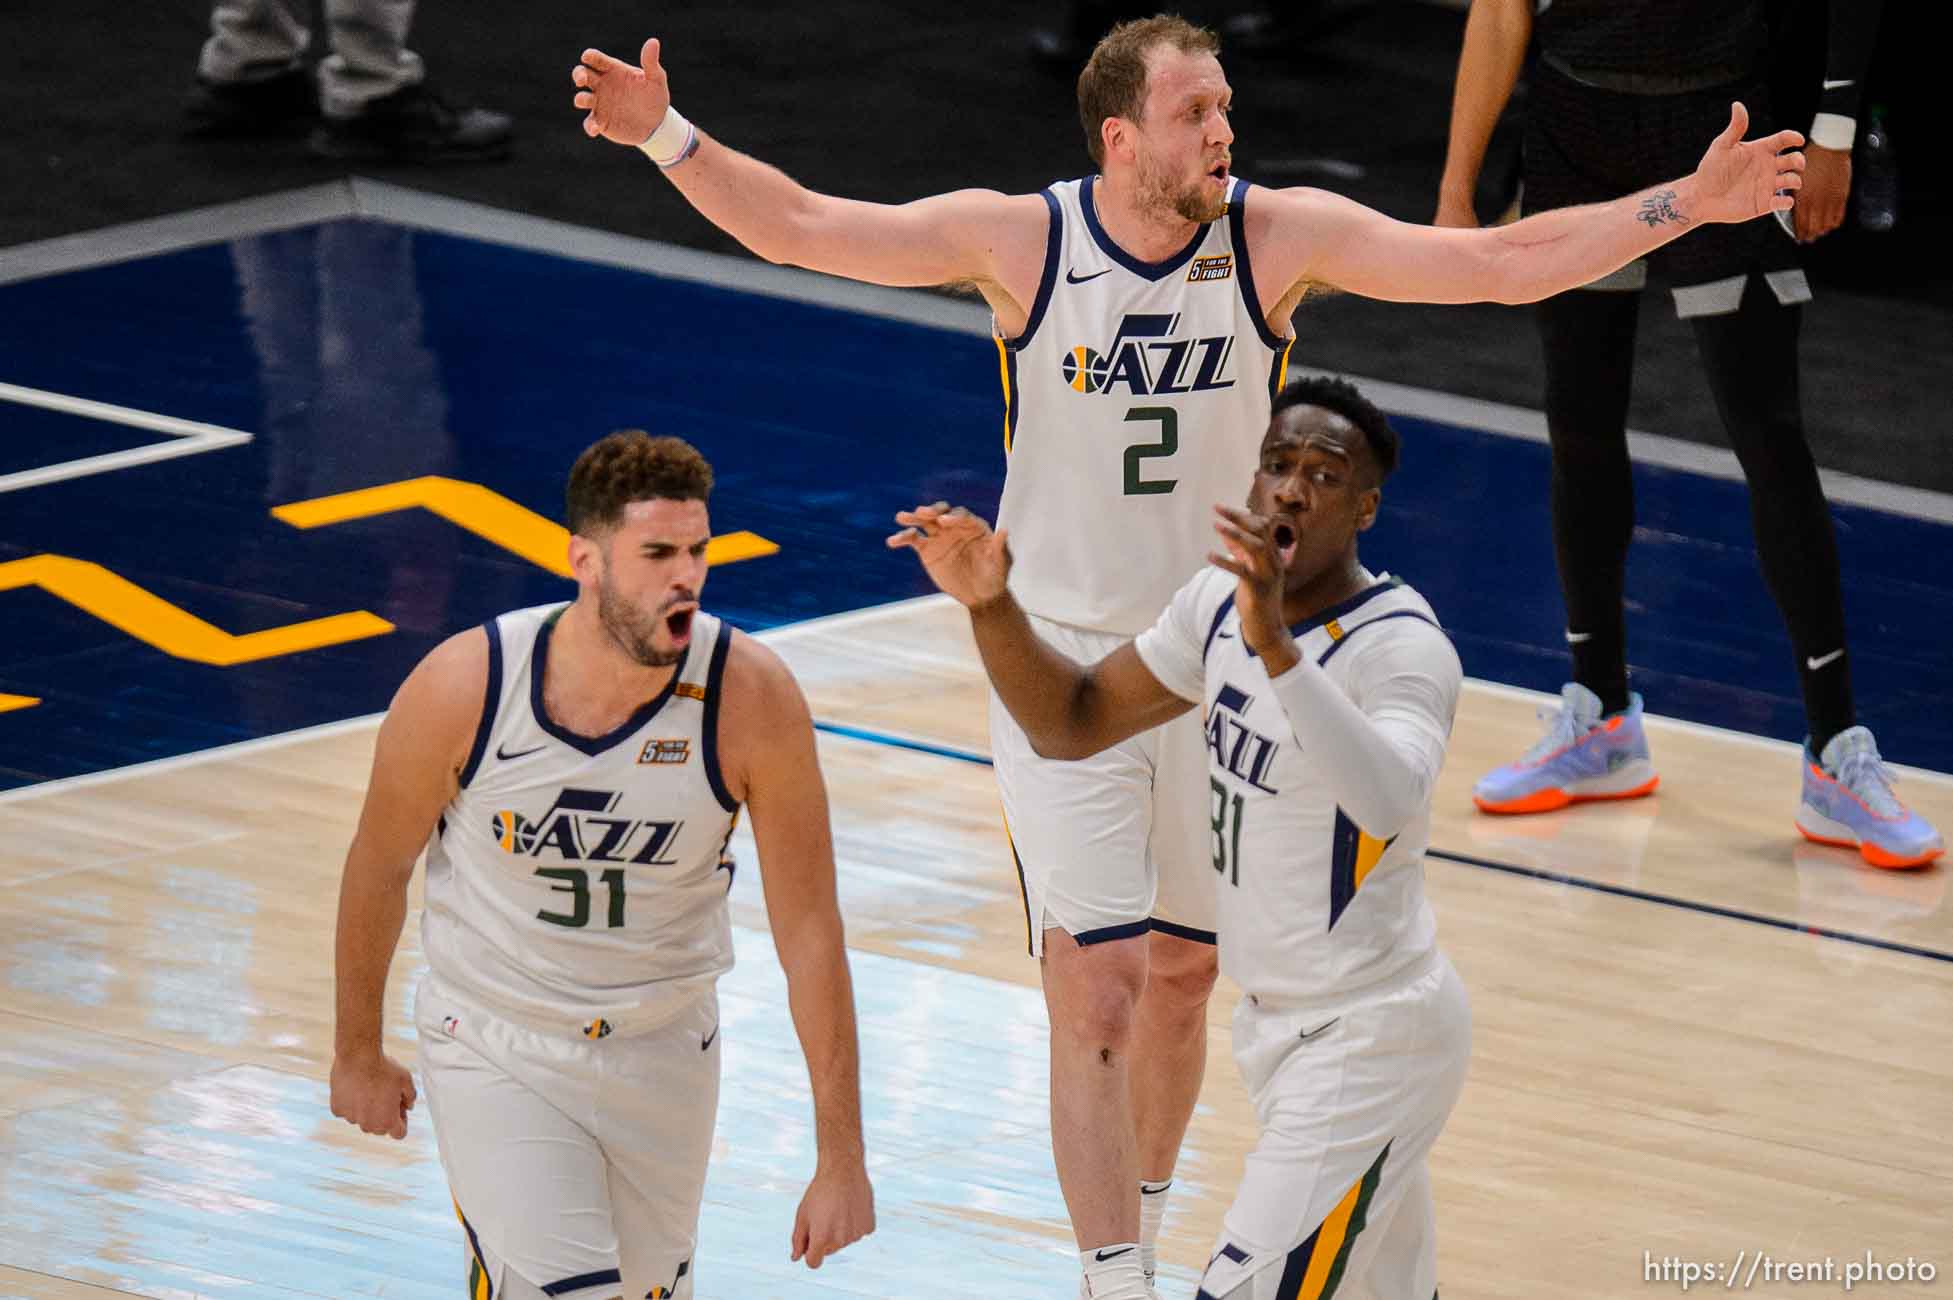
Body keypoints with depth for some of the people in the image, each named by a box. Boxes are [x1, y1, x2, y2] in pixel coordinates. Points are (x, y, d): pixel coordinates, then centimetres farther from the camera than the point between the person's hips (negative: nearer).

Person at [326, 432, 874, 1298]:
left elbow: (808, 930, -15)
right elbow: (381, 865, -4)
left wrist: (842, 1159, -14)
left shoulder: (751, 698, -22)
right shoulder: (465, 684, -23)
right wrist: (357, 1052, 8)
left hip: (662, 1054, 2)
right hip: (494, 1053, -2)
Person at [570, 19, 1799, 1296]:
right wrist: (668, 135, -28)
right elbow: (796, 225, -14)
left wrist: (1690, 203, -20)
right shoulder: (1019, 239, -14)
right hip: (1062, 658, -2)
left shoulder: (1280, 236, -11)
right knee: (1096, 989, -12)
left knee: (1181, 976, 15)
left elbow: (1504, 263, -12)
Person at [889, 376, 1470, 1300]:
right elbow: (1074, 722, 10)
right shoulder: (1224, 602, 2)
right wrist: (990, 603, -7)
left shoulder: (1402, 646, -23)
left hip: (1372, 1038, -9)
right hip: (1277, 1018, 9)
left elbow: (1389, 803, -43)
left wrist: (1276, 646, -53)